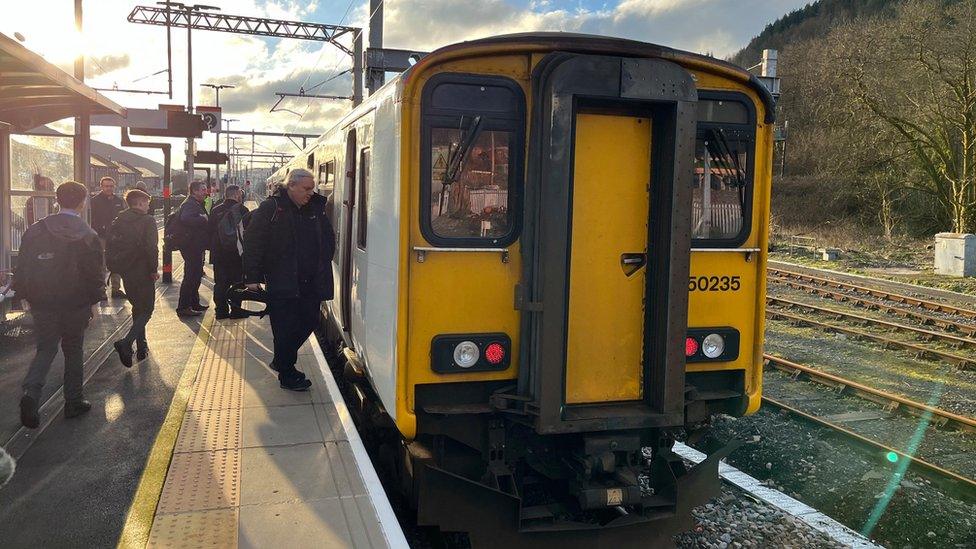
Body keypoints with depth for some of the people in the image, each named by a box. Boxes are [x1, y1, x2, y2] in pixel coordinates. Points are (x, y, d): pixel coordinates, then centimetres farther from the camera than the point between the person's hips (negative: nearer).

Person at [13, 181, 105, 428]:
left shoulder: (35, 231, -2)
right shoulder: (88, 236, -9)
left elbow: (22, 267, 3)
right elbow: (95, 273, -7)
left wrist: (27, 295, 13)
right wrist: (93, 300, 4)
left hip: (42, 303, 2)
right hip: (75, 304, -2)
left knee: (46, 349, 13)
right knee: (73, 351, 13)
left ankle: (31, 393, -10)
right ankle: (74, 402, 19)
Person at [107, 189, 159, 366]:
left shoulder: (119, 220, 7)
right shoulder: (147, 220, -11)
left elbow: (110, 245, 6)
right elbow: (151, 247, -21)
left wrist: (115, 266, 13)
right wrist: (154, 269, -12)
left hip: (126, 272, 6)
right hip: (143, 272, -6)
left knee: (137, 307, 20)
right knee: (146, 309, 2)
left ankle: (142, 347, 24)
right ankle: (126, 342, -19)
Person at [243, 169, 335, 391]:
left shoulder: (316, 208, 10)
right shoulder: (271, 208, -7)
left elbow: (328, 239, 20)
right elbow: (252, 242, -8)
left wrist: (323, 268, 10)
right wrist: (252, 277, -10)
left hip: (310, 283, 6)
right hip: (281, 283, -6)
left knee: (309, 321, 10)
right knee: (285, 328, -1)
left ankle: (282, 361, 32)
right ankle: (287, 375, 14)